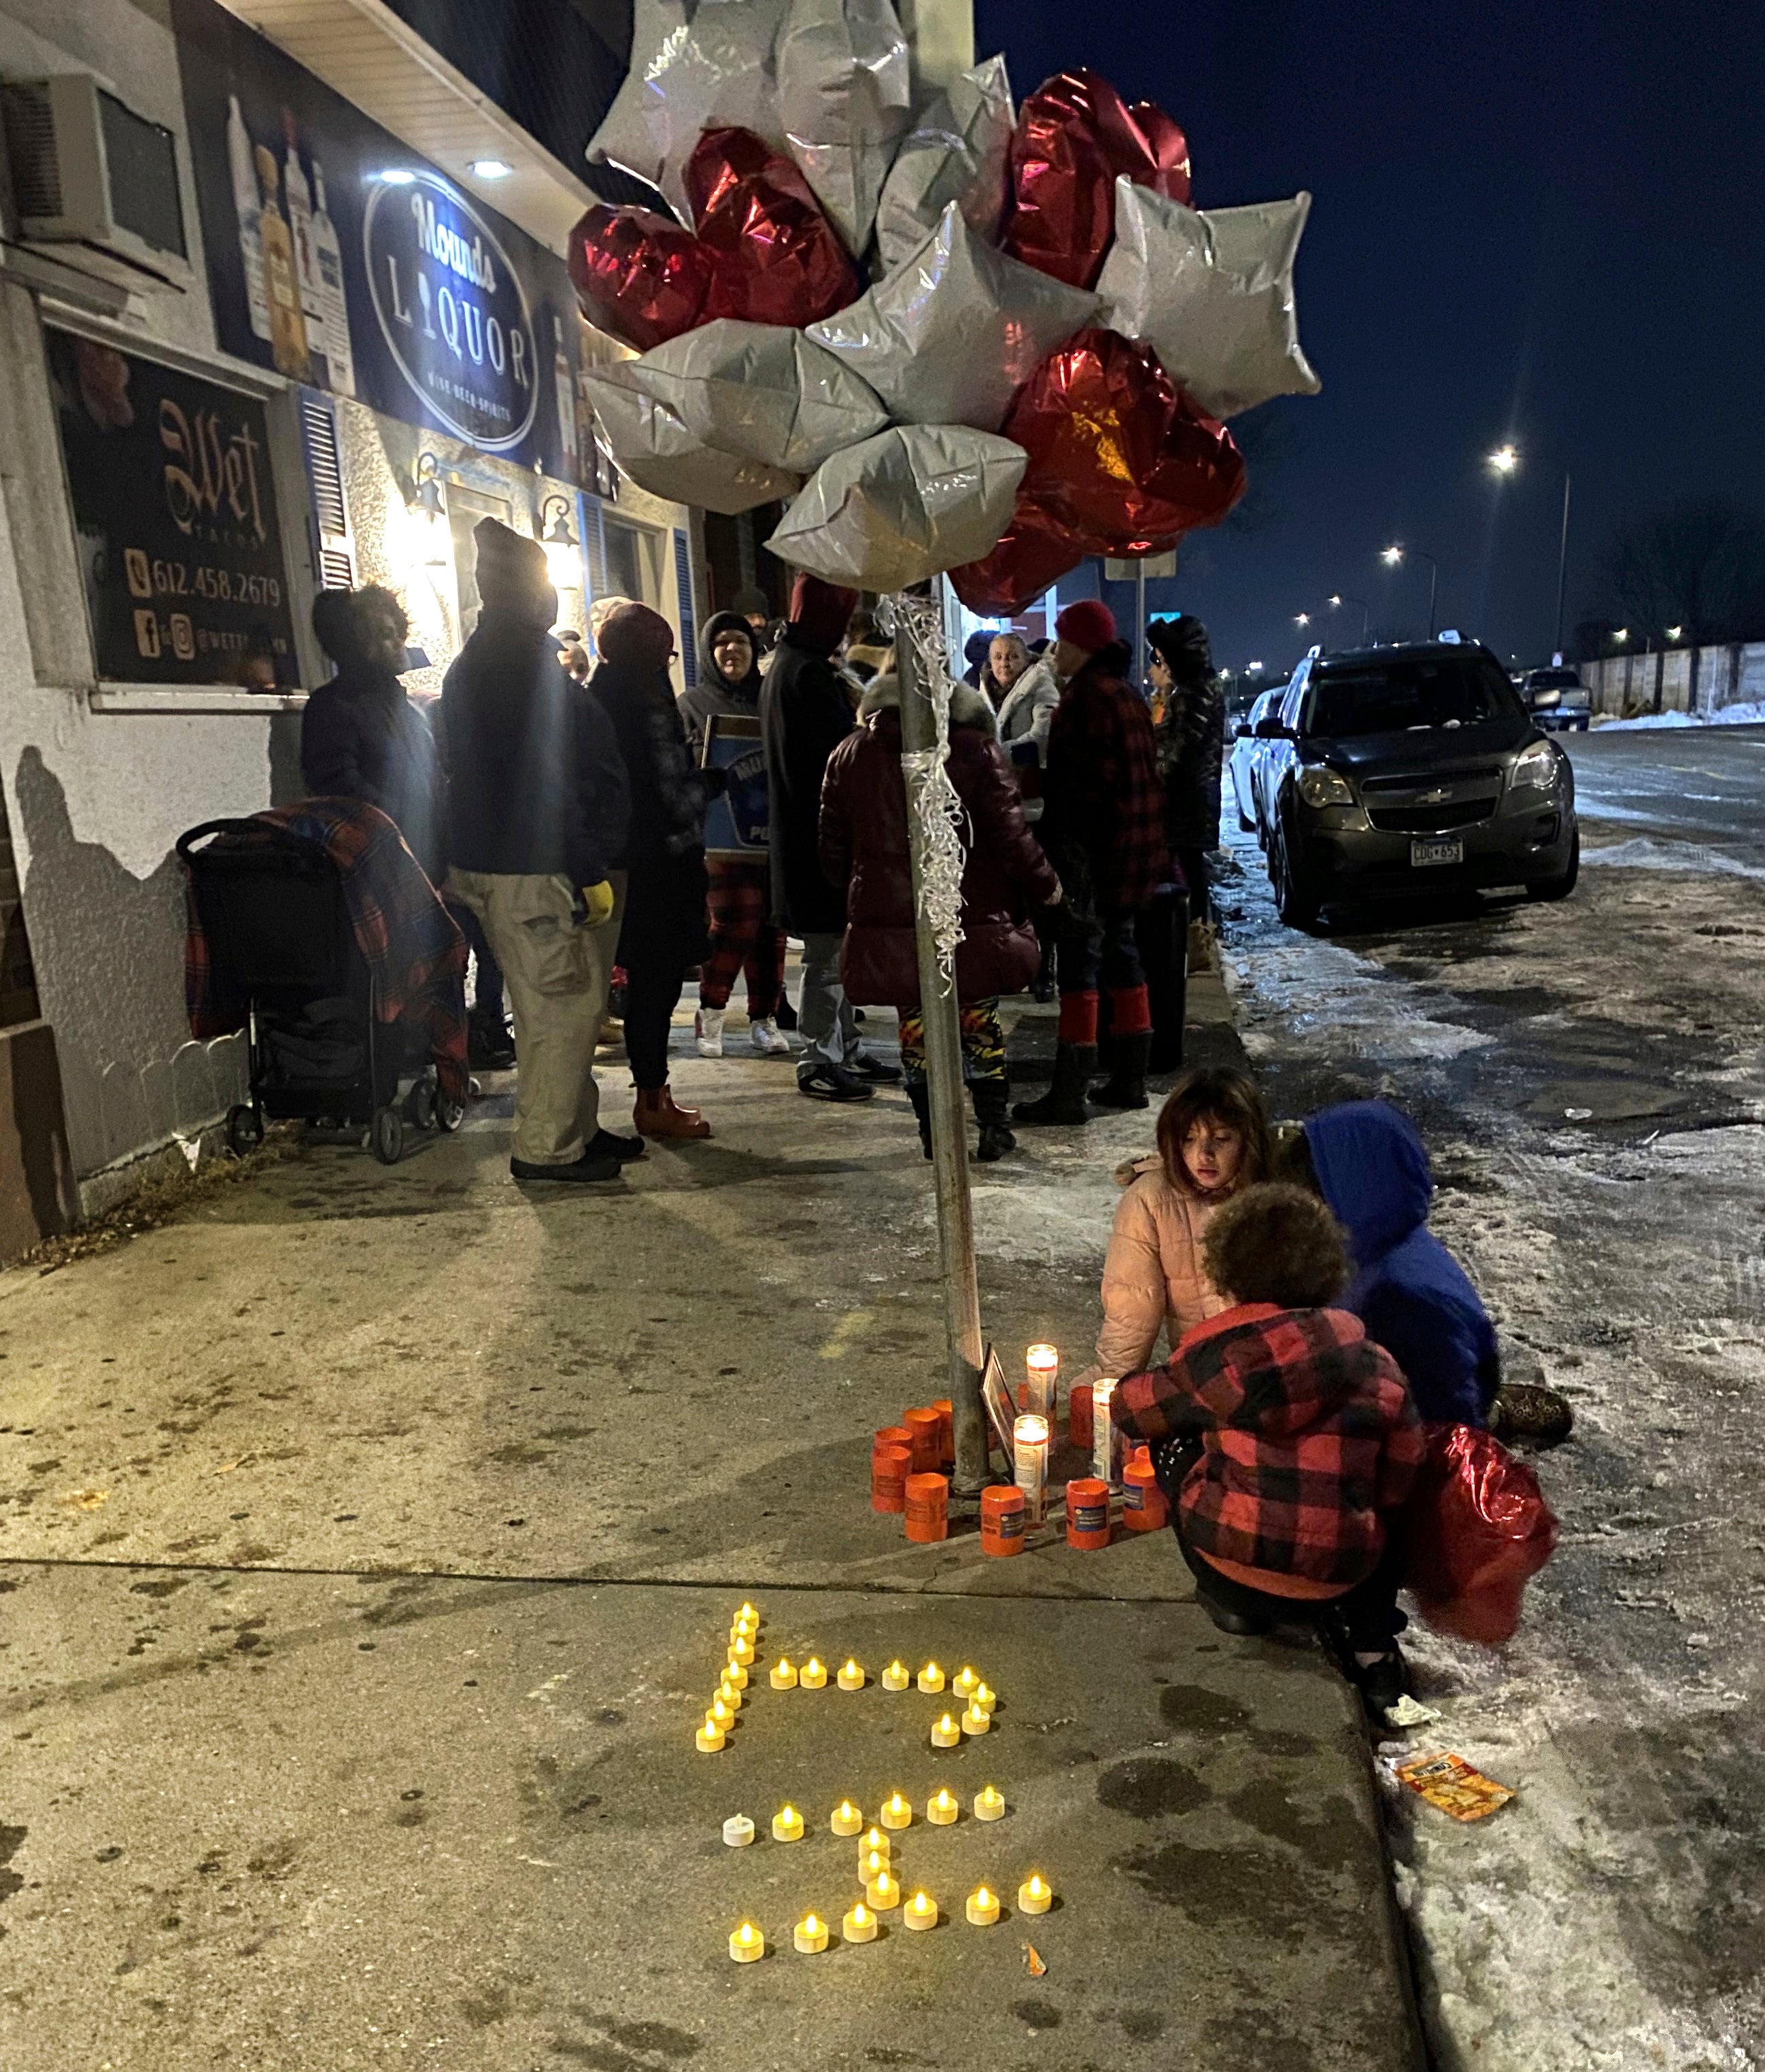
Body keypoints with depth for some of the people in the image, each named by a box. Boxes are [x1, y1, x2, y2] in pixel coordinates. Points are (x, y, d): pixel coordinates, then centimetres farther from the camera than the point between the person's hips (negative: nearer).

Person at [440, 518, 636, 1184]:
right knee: (564, 1007, -4)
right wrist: (588, 872, -19)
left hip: (494, 861, 11)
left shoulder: (473, 665, 18)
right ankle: (546, 1146, 3)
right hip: (537, 872, -11)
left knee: (560, 1006, 17)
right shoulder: (521, 667, -16)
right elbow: (546, 782, -22)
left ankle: (576, 1129, 25)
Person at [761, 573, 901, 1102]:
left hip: (803, 832, 10)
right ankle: (819, 1062, 5)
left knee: (833, 950, 16)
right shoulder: (808, 671, -17)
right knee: (827, 952, -3)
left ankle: (844, 1051, 25)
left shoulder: (786, 663, 15)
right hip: (821, 834, -10)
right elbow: (845, 746, -18)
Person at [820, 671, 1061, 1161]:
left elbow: (833, 846, 7)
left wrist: (857, 890, 24)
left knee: (915, 1025, 12)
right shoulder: (977, 751, -7)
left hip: (888, 918, 2)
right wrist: (1045, 886, 8)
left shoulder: (848, 755, 2)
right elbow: (1011, 835, -7)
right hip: (971, 916, -1)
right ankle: (993, 1127, 15)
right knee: (980, 1020, 12)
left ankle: (932, 1133, 17)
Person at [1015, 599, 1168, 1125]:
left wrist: (1063, 851, -17)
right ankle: (1129, 1080, 21)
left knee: (1078, 962, -7)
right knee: (1119, 952, 14)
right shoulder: (1128, 695, 15)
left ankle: (1069, 1092, -5)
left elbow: (1075, 782, -19)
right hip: (1133, 848, 10)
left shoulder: (1086, 696, -14)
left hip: (1093, 849, -10)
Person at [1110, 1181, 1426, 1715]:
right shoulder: (1377, 1362, 0)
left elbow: (1132, 1410, 3)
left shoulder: (1227, 1351, -8)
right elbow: (1400, 1479, 5)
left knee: (1174, 1440, 19)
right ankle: (1371, 1645, 20)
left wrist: (1122, 1393, 26)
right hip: (1339, 1584, 4)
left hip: (1238, 1576, -3)